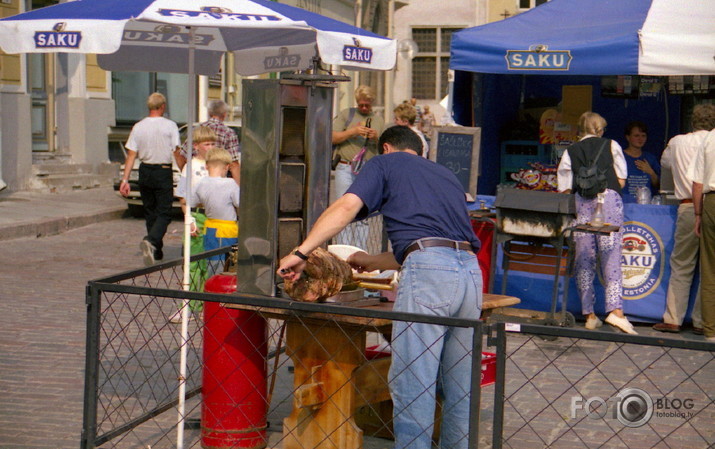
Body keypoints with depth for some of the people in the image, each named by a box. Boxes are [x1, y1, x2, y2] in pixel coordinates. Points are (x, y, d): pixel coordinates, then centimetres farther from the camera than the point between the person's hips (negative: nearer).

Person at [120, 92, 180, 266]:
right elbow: (177, 152, -10)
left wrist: (125, 179, 0)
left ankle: (156, 251, 21)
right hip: (163, 172, -3)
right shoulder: (170, 126, -6)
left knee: (150, 212, 16)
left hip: (145, 172, 4)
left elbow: (131, 155, -1)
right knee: (164, 213, -1)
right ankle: (151, 241, -28)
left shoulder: (138, 127, 2)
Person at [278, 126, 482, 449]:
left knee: (412, 383, -4)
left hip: (428, 271, -6)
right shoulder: (446, 175, 34)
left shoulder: (386, 162, 17)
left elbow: (347, 207, 0)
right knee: (459, 387, 14)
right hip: (471, 269, 7)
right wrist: (370, 261, 47)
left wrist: (300, 253, 2)